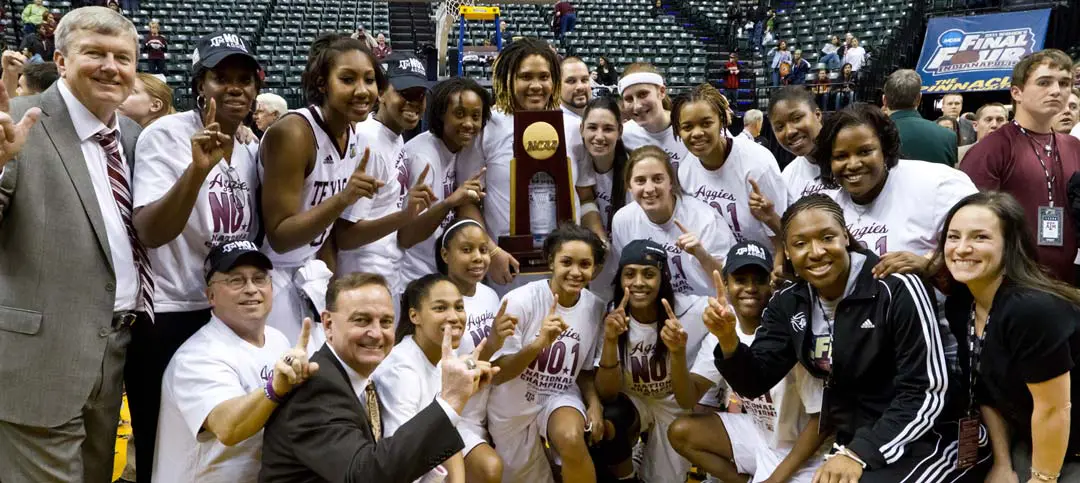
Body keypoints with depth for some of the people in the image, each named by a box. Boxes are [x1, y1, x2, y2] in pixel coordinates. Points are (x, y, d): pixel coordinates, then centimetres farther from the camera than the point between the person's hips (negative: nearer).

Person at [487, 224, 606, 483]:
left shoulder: (596, 308, -8)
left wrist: (594, 403, -13)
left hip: (560, 397, 1)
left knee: (572, 439, -32)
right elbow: (496, 373, -21)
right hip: (513, 408, -1)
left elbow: (585, 369, 6)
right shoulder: (520, 301, -21)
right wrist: (540, 342, -35)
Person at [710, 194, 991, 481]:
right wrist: (728, 339, -23)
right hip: (854, 442, 6)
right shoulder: (789, 304, 1)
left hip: (927, 440, -6)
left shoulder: (897, 290, -16)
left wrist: (859, 453, -25)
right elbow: (754, 383, -3)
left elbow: (926, 393, -17)